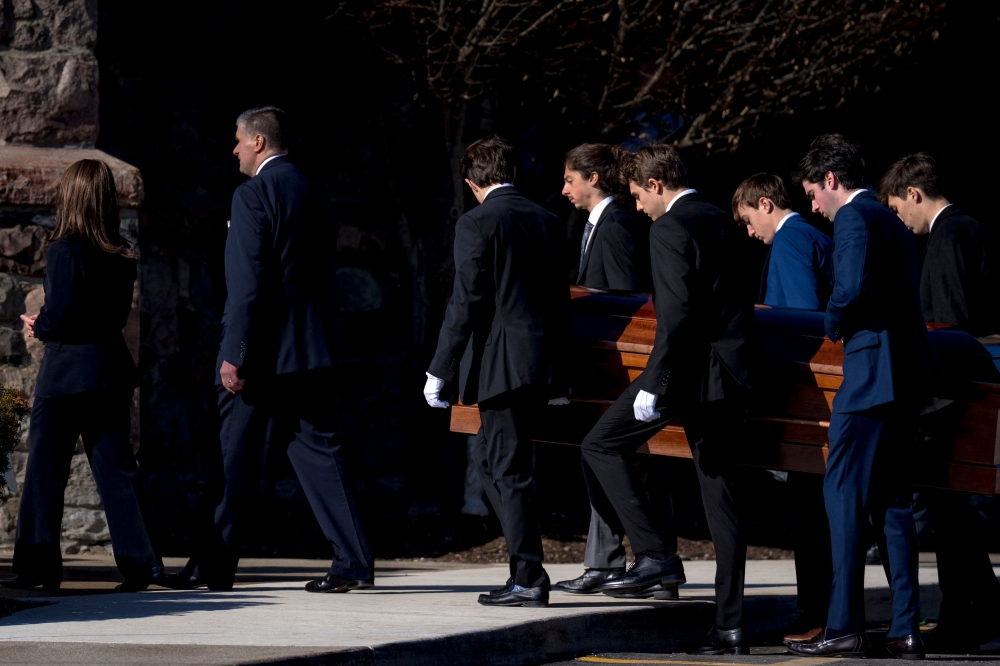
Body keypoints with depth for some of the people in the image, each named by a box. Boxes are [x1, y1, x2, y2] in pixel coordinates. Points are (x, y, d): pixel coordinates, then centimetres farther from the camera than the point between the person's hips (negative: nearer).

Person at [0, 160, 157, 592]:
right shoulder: (122, 259, 6)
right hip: (112, 369, 6)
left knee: (45, 470, 3)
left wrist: (37, 328, 4)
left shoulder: (64, 252, -13)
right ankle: (137, 562, 1)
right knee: (115, 470, 8)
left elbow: (57, 317, -17)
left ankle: (38, 567, 4)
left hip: (67, 372, -6)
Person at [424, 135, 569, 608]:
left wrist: (440, 371, -6)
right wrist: (559, 379, 22)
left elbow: (466, 303, -12)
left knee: (510, 470, -3)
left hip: (501, 364, -7)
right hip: (542, 360, 7)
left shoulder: (477, 224, -9)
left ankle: (529, 580, -4)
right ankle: (525, 563, 16)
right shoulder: (548, 223, 12)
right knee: (490, 459, 18)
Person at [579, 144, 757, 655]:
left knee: (602, 445, 8)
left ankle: (655, 555, -3)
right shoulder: (723, 224, 16)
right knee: (721, 500, 8)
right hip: (731, 368, 8)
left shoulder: (669, 229, -11)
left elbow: (676, 315, -20)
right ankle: (729, 627, 7)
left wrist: (653, 386, -21)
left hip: (687, 365, -8)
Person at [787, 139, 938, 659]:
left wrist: (833, 326, -4)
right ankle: (905, 629, 8)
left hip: (872, 372, -9)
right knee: (891, 500, 11)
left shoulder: (853, 218, -8)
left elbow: (852, 286, -22)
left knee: (844, 496, -6)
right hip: (908, 375, 10)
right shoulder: (892, 222, 21)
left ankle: (844, 627, -9)